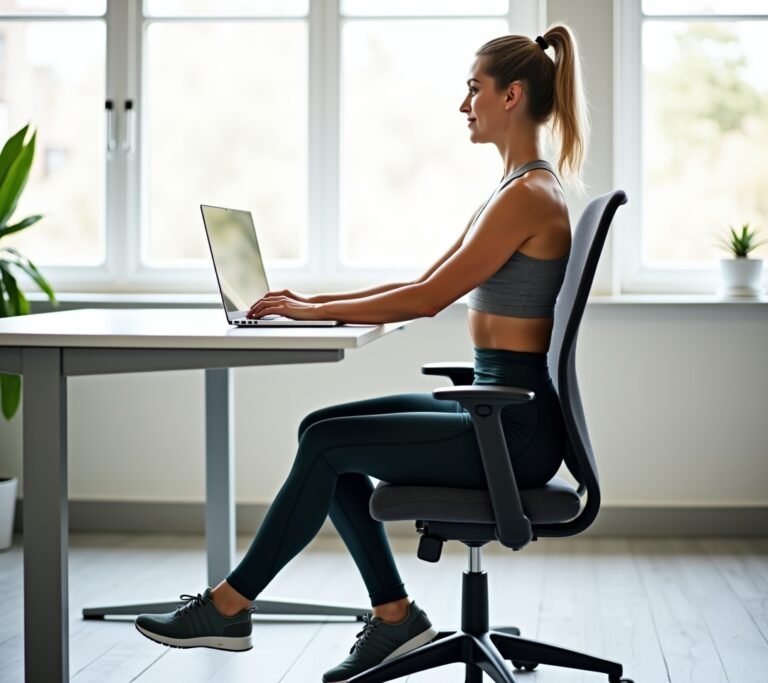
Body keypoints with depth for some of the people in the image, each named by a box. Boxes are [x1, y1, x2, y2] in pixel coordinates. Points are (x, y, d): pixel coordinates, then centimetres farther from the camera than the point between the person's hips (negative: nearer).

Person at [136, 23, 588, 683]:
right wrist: (319, 300, 10)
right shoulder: (517, 190, 15)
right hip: (495, 407, 10)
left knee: (328, 444, -14)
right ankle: (395, 614, 6)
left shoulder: (530, 195, -17)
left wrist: (315, 311, -10)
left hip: (515, 426, -10)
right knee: (323, 431, 2)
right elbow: (426, 287, 17)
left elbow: (428, 299, -19)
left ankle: (229, 607, -1)